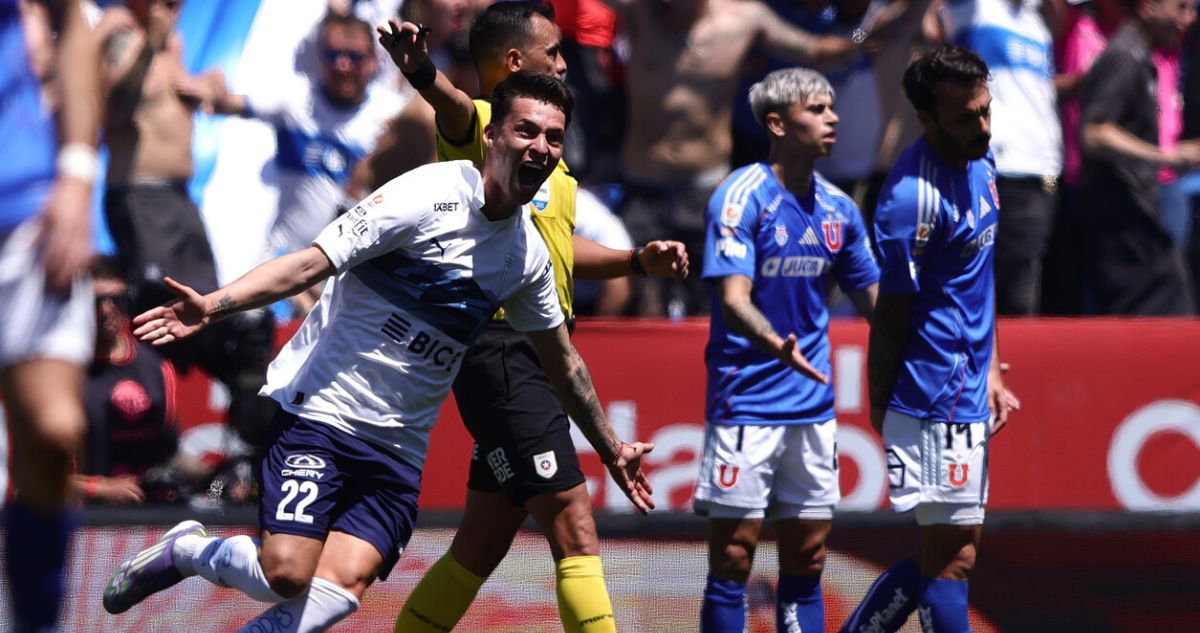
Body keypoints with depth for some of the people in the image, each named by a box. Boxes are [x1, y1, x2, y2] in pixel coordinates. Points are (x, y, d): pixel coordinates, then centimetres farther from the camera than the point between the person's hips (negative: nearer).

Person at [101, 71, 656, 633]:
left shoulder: (529, 255, 9)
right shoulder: (427, 195, -12)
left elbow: (564, 364, 26)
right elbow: (312, 263, -18)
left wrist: (611, 450, 32)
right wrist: (212, 306, -31)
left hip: (399, 451, 6)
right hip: (322, 411, -5)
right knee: (286, 575, -20)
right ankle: (183, 552, 10)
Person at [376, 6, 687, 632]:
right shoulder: (483, 125, -9)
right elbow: (454, 107, -35)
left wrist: (640, 259, 20)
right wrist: (419, 70, -58)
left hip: (537, 357, 10)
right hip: (500, 352, -10)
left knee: (481, 548, 14)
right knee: (575, 533, -12)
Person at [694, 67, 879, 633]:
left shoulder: (837, 207, 8)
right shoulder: (741, 198, -12)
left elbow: (873, 299, 18)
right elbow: (733, 300, -22)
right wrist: (777, 346, -41)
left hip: (813, 405, 6)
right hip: (746, 401, -6)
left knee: (807, 559, 8)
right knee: (733, 555, -4)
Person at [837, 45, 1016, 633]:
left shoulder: (979, 163, 8)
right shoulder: (914, 198, -21)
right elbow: (890, 315, -14)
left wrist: (992, 374, 16)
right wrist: (881, 408, -6)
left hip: (967, 397, 9)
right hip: (938, 402, -9)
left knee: (941, 554, 14)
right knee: (952, 553, -4)